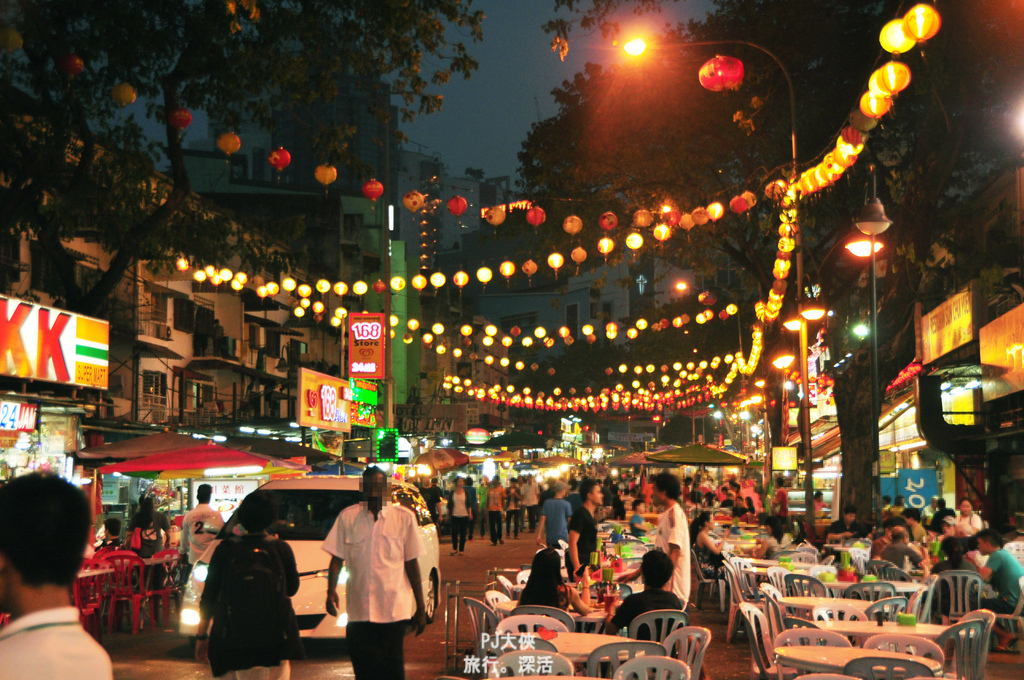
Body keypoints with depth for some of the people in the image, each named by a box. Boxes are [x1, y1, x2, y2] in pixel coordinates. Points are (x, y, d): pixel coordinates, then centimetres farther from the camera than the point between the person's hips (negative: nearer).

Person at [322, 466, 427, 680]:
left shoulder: (404, 517, 2)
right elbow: (337, 558, 6)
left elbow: (411, 564, 3)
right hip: (358, 610, 2)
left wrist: (420, 608, 3)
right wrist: (331, 591, -12)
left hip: (393, 610, -2)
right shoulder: (348, 517, 4)